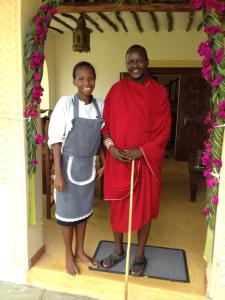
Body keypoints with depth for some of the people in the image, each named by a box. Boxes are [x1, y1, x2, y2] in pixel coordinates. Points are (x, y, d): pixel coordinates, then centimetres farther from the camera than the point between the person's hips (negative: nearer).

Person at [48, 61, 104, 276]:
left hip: (89, 165, 4)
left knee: (84, 208, 16)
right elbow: (56, 140, -13)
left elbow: (102, 137, 8)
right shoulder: (65, 103, -14)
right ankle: (69, 254, 29)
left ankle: (80, 251, 35)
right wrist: (58, 173, -16)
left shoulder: (100, 106, -1)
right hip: (69, 164, -4)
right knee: (68, 209, 9)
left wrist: (104, 164, 8)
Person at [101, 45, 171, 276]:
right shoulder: (116, 90, 4)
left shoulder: (159, 92, -2)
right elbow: (105, 122, 5)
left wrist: (141, 151, -15)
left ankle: (140, 255, 29)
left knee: (144, 206, 9)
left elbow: (164, 129, -5)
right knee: (117, 205, 13)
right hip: (118, 159, 2)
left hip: (146, 160, -2)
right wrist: (110, 146, -12)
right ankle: (118, 250, 34)